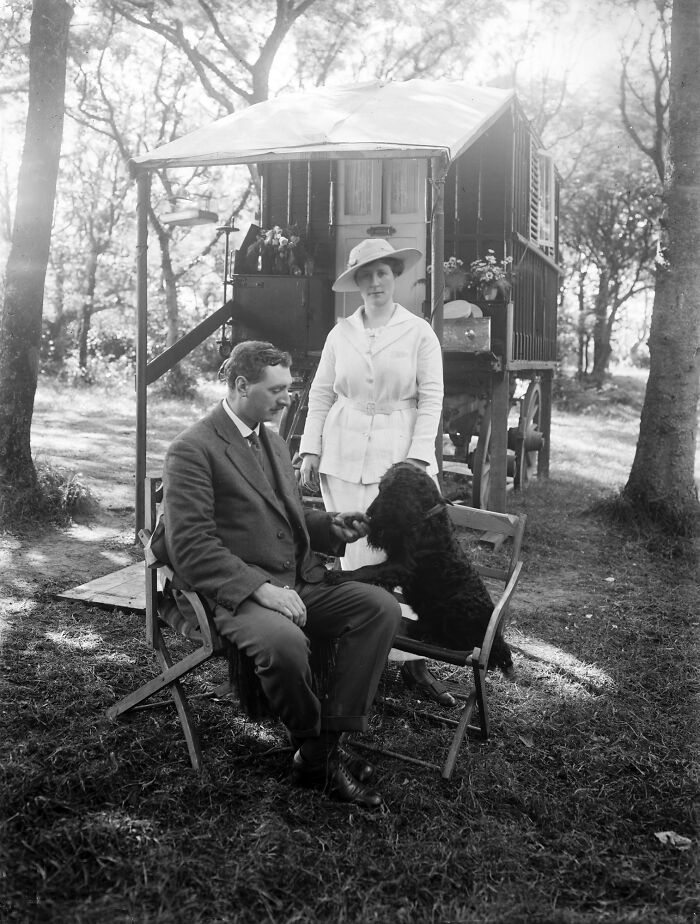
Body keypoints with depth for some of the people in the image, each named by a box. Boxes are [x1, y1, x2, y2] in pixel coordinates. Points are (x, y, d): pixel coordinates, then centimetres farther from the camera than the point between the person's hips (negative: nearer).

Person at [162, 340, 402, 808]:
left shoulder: (274, 441, 20)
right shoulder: (193, 449, -7)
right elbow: (191, 547, -14)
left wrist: (331, 526, 7)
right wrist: (259, 587, -24)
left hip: (302, 585, 8)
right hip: (237, 596, -7)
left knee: (383, 607, -16)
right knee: (285, 642, -37)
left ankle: (329, 745, -11)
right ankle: (312, 748, -6)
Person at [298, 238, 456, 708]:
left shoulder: (419, 332, 2)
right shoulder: (340, 333, 9)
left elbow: (431, 399, -1)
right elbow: (321, 394, 11)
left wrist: (417, 457, -10)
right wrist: (310, 450, 3)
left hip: (400, 454, -2)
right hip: (344, 456, 2)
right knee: (356, 557, 3)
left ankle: (414, 659, 4)